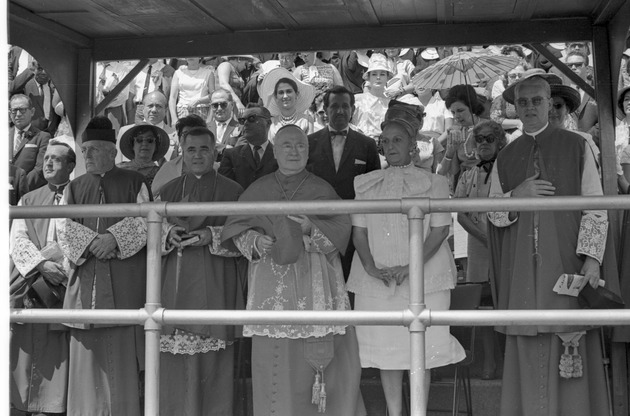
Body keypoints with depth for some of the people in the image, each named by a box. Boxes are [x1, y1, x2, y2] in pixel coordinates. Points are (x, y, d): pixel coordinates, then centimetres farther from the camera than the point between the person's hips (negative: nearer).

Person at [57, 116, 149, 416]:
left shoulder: (134, 182, 8)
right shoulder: (74, 187, 17)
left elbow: (145, 220, -2)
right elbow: (64, 227, 6)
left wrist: (114, 237, -16)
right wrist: (91, 242, -11)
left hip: (125, 277, -3)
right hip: (85, 277, 3)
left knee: (122, 352, -5)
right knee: (86, 353, 0)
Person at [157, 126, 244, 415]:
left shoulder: (232, 191, 6)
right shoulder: (169, 190, 15)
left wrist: (212, 236, -13)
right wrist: (169, 232, -8)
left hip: (214, 284, -2)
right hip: (175, 281, 2)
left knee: (212, 359, -3)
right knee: (174, 360, 0)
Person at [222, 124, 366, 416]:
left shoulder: (322, 190, 8)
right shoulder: (258, 190, 11)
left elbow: (342, 228, 0)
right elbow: (236, 229, 10)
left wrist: (312, 228, -17)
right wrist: (255, 241, -10)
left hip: (315, 285, -1)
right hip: (272, 284, 1)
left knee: (320, 354, -6)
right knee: (275, 354, -2)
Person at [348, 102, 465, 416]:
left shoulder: (432, 183, 4)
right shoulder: (365, 184, 11)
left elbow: (440, 229, -3)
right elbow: (359, 229, 6)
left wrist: (411, 267, -14)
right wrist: (370, 266, -10)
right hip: (377, 280, 2)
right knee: (386, 346, 4)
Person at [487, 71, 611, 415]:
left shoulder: (576, 147, 5)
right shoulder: (505, 158, 14)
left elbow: (596, 207, 1)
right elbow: (493, 214, 12)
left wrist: (592, 257, -10)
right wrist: (516, 195, -8)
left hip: (566, 263, -2)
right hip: (522, 269, 2)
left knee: (572, 347, -5)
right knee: (528, 349, 0)